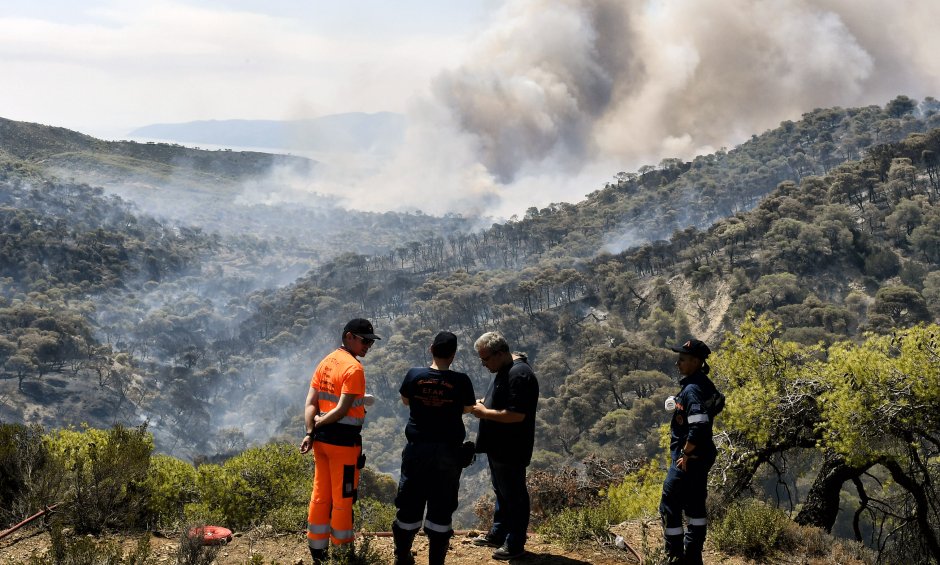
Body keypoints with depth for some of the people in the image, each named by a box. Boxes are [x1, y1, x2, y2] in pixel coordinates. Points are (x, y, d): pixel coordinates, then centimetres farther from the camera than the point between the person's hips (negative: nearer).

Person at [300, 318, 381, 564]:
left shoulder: (326, 362, 10)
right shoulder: (354, 368, -16)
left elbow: (310, 403, 4)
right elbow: (342, 410, -21)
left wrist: (310, 431, -5)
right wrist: (320, 422, -6)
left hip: (321, 439, 8)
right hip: (344, 440, -8)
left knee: (320, 495, 13)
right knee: (343, 499, 2)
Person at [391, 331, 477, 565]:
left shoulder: (415, 375, -7)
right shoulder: (461, 381, -11)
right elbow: (468, 409, 6)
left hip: (417, 449, 1)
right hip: (448, 451, -1)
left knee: (409, 504, 11)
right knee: (441, 508, 5)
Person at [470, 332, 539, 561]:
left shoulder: (519, 375, -25)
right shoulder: (504, 369, 8)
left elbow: (516, 415, -29)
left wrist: (485, 413, -21)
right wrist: (484, 403, 5)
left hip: (511, 450, -10)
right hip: (498, 446, 10)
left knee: (514, 495, 1)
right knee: (501, 491, 21)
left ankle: (515, 544, 10)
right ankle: (498, 533, 35)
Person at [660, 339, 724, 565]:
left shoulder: (692, 389, -21)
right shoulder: (706, 385, 9)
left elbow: (699, 427, -28)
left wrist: (685, 455, -19)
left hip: (689, 458, -10)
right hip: (703, 456, 10)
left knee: (669, 506, -3)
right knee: (695, 505, 16)